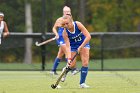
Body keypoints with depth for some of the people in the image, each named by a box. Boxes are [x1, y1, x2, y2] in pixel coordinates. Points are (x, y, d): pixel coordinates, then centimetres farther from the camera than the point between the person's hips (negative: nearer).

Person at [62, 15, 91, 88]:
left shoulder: (78, 25, -29)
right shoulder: (65, 32, -26)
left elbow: (88, 36, -32)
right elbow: (67, 46, -27)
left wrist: (81, 47, -37)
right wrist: (69, 58, -39)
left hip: (84, 43, 0)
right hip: (73, 46, 0)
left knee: (85, 63, -13)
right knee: (72, 65, -5)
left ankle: (82, 83, -3)